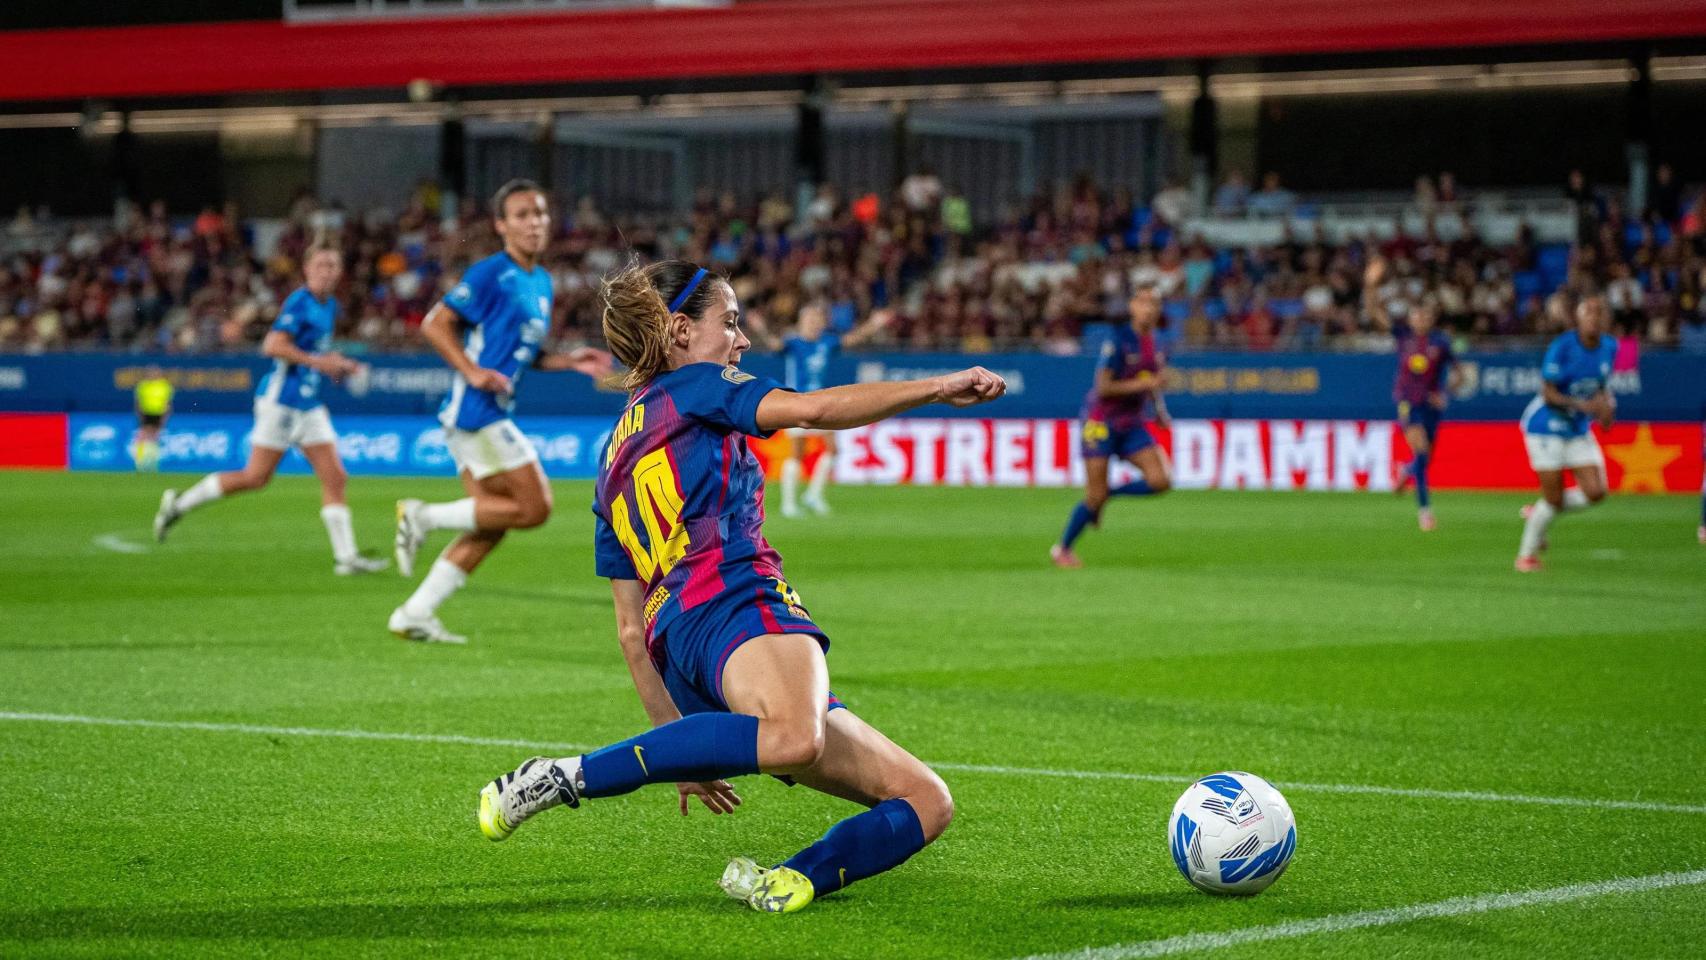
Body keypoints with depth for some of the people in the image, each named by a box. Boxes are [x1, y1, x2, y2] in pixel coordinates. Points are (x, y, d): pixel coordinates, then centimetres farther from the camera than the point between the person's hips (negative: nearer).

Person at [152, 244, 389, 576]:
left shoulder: (330, 306, 13)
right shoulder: (299, 302, -13)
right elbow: (273, 346, -21)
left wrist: (338, 365, 11)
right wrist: (316, 361, -20)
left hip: (309, 404, 8)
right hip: (281, 398, -8)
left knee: (335, 478, 0)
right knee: (256, 476, -6)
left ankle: (345, 556, -1)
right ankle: (179, 504, 10)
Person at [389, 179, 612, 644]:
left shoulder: (541, 282, 17)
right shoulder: (491, 274, -10)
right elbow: (434, 324, -11)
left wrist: (570, 360, 10)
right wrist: (473, 372, -20)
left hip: (492, 414, 9)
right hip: (476, 411, -9)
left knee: (491, 524, 7)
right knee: (534, 506, -10)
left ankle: (414, 614, 10)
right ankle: (424, 517, -2)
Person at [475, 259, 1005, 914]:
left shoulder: (615, 459, 35)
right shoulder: (690, 388, 15)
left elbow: (632, 630, 31)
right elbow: (814, 410, -3)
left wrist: (681, 748, 31)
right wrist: (938, 388, 4)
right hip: (732, 603, -9)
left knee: (928, 801, 5)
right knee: (794, 738, -42)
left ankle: (785, 883, -20)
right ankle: (565, 779, -30)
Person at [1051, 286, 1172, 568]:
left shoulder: (1155, 347, 5)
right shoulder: (1119, 342, -16)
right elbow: (1103, 388, -20)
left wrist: (1160, 411, 8)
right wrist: (1142, 384, -22)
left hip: (1132, 426, 6)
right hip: (1101, 423, -6)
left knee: (1160, 480, -13)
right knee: (1095, 497, -7)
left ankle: (1106, 495, 12)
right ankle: (1062, 549, 16)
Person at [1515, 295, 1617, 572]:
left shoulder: (1609, 348, 0)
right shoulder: (1562, 347, -19)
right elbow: (1548, 394, -19)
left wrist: (1607, 405, -8)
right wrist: (1584, 405, -32)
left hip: (1579, 430, 6)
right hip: (1547, 427, -6)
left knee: (1595, 492, -5)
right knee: (1554, 497, -7)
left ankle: (1537, 513, 20)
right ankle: (1526, 554, 14)